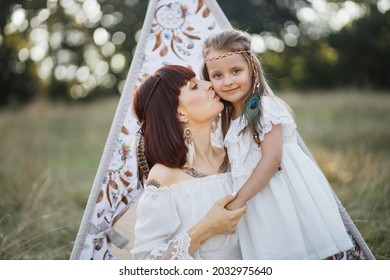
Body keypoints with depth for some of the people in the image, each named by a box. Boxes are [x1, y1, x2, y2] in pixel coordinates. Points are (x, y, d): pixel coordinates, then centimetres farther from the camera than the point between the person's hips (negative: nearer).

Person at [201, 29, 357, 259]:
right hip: (260, 207, 7)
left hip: (289, 195, -6)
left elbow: (272, 158, -18)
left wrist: (239, 199, -18)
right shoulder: (227, 117, 12)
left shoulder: (265, 107, -11)